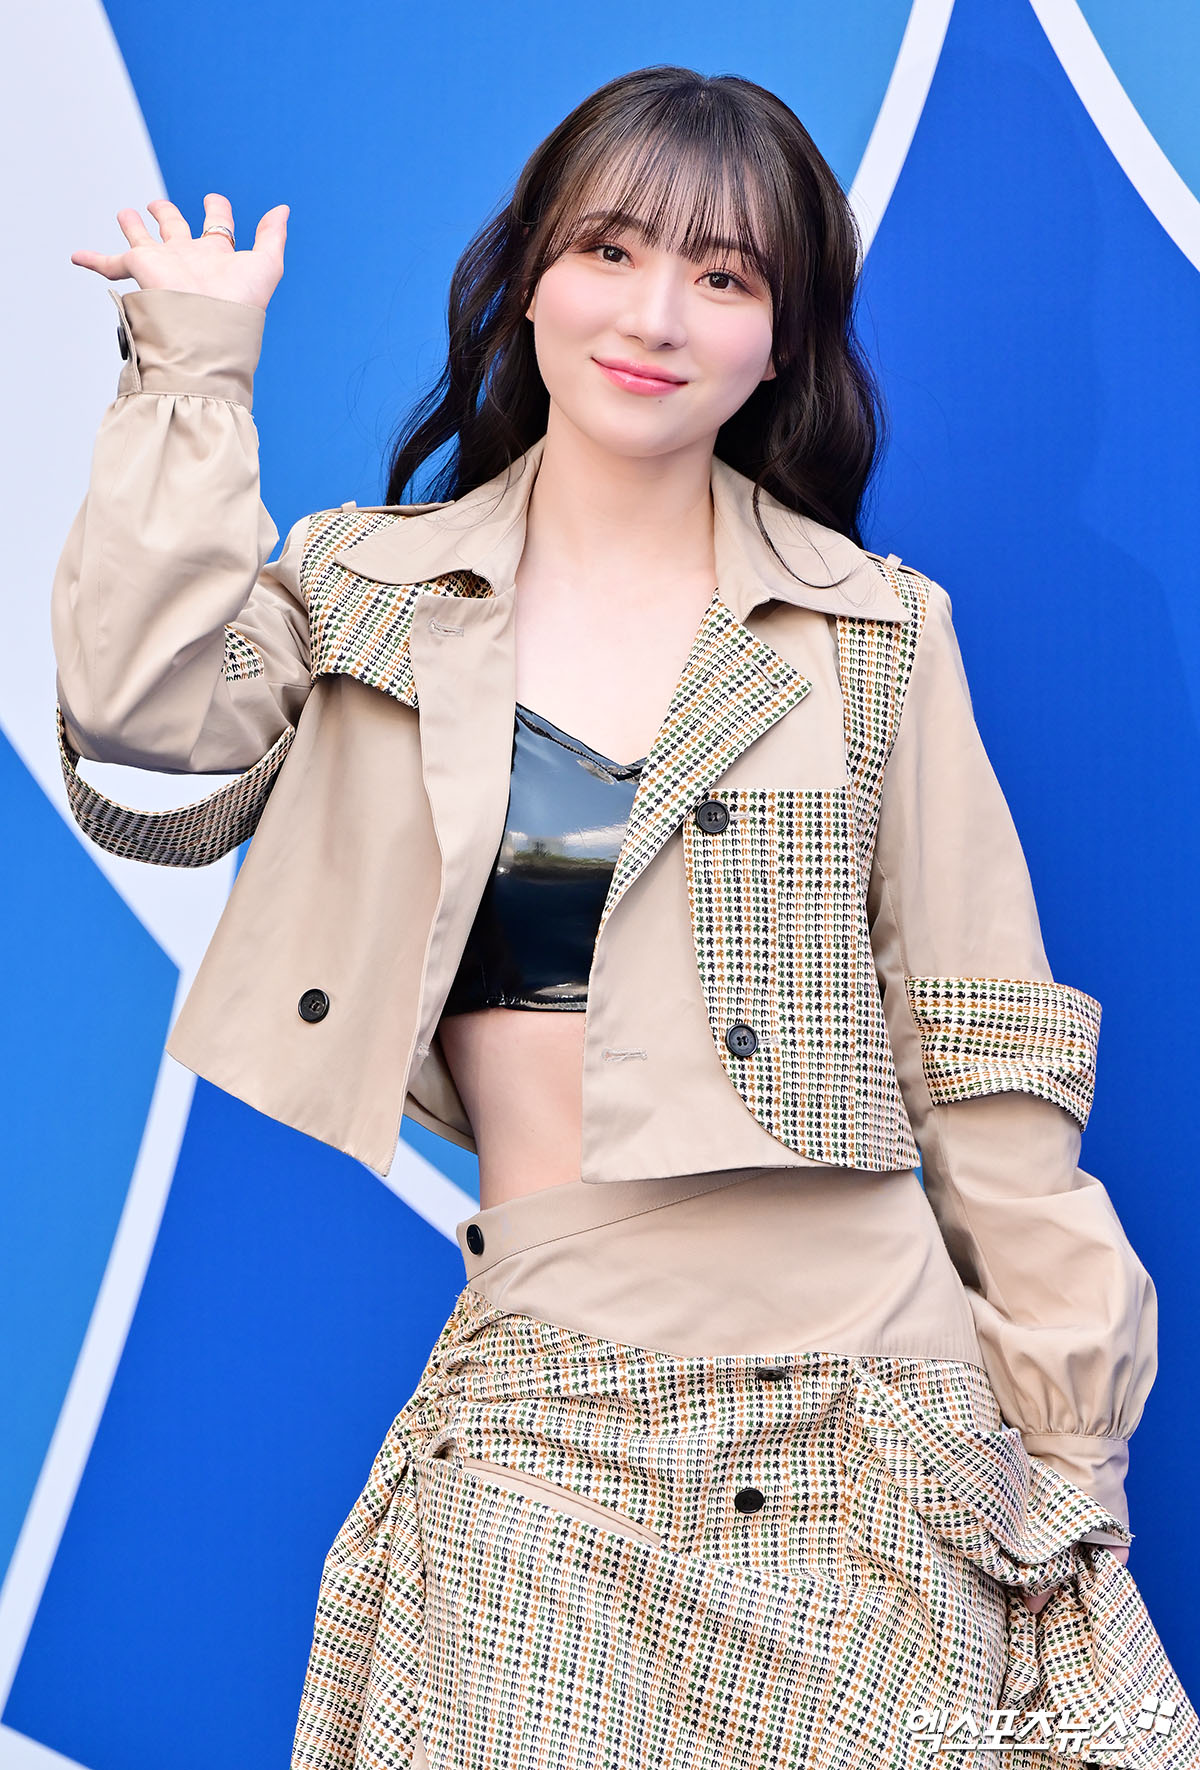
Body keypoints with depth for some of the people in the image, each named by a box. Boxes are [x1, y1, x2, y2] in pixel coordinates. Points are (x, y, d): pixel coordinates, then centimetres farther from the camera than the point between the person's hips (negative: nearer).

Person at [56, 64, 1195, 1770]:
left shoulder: (877, 631, 5)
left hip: (861, 1393, 0)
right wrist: (197, 363, -1)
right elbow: (141, 697, -13)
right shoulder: (368, 591, 8)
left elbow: (982, 1053, 4)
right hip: (539, 1413, 0)